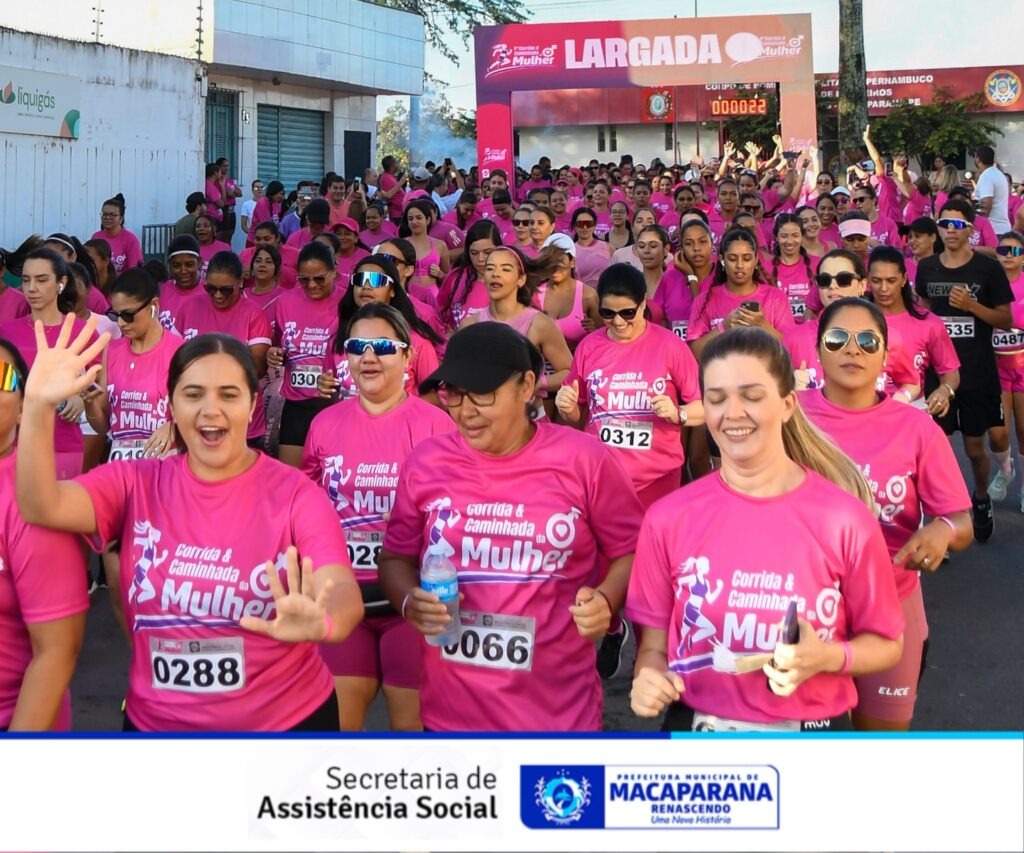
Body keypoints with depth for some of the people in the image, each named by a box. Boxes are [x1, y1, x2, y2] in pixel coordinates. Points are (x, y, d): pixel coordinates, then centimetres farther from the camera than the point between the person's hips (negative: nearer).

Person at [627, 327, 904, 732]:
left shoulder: (846, 519, -11)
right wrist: (649, 680, -20)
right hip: (695, 725, 1)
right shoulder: (668, 518, -7)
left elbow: (886, 643, -1)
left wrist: (830, 657, -19)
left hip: (811, 730, -1)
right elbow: (654, 643, 0)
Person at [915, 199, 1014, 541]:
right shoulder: (926, 268, 4)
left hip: (978, 374, -2)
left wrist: (972, 305, -19)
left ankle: (981, 500, 35)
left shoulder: (988, 268, -6)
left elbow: (1006, 321, -4)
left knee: (975, 447, 8)